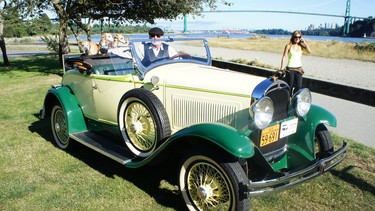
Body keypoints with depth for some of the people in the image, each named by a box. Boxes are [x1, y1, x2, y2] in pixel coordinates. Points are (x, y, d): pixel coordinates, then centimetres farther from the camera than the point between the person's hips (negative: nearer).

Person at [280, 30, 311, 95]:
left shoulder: (301, 46, 7)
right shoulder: (289, 46, -2)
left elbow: (309, 51, -7)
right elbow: (284, 57, -6)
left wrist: (304, 42, -6)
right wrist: (282, 68, -14)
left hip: (299, 69, 3)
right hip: (290, 69, -3)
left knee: (298, 87, -5)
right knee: (290, 87, 3)